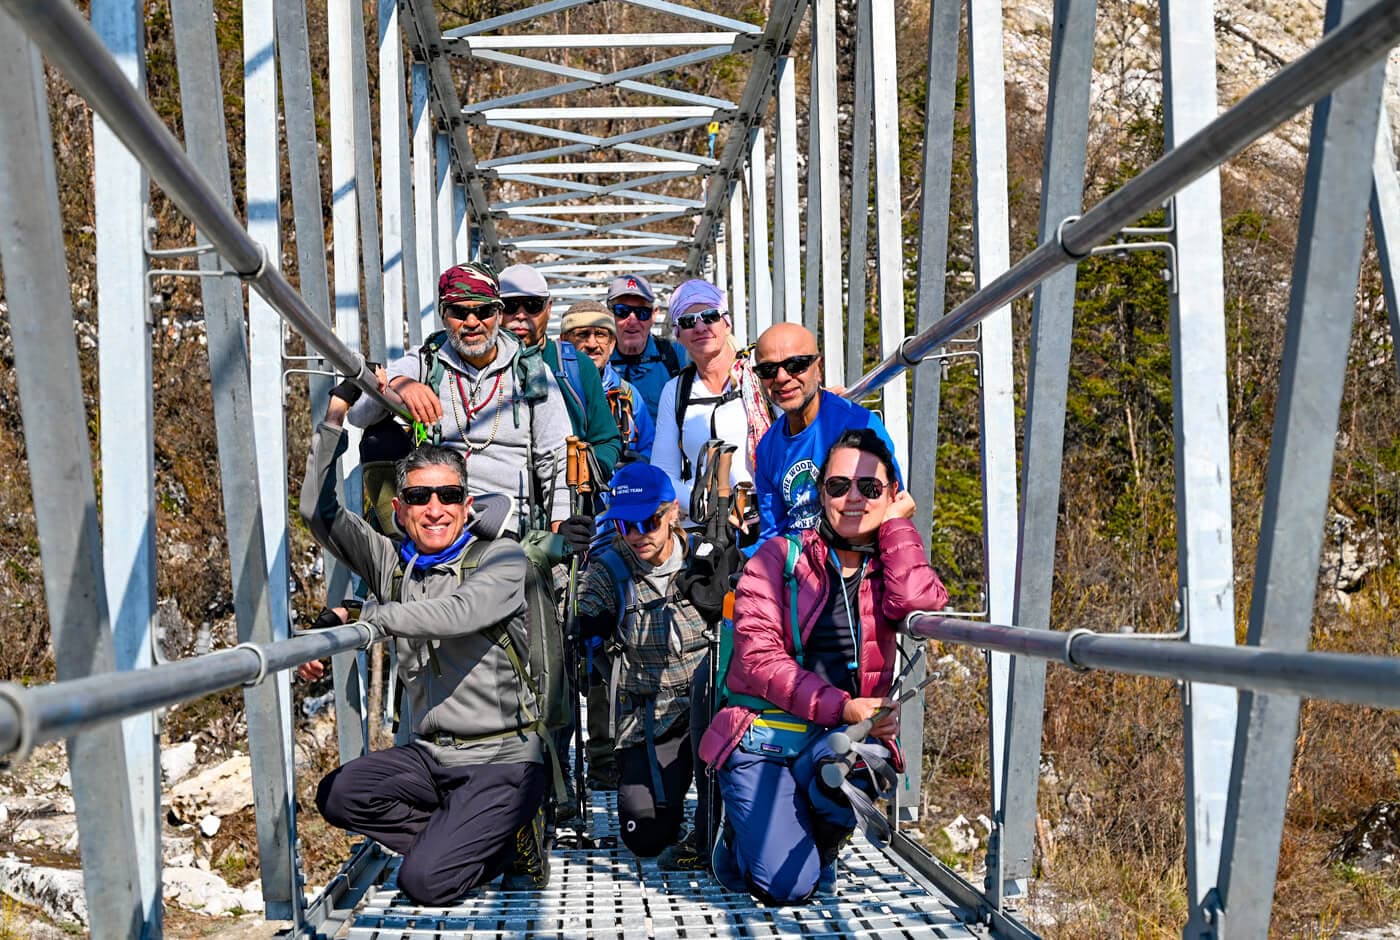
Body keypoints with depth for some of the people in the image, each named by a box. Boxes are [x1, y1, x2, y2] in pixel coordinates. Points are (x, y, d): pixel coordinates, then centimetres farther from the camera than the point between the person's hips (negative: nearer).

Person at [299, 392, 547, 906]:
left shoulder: (502, 558, -5)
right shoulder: (393, 562, 10)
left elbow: (461, 612, -25)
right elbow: (320, 512, 4)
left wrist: (367, 617, -16)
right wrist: (333, 421, -4)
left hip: (503, 759, -6)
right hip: (430, 754, 6)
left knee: (424, 881, -19)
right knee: (337, 795, -18)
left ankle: (504, 839, 13)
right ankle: (459, 837, 2)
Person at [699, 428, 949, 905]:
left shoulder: (892, 566, 12)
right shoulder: (780, 556, 4)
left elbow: (918, 604, -14)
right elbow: (757, 654, -8)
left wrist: (895, 523, -1)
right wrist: (840, 707, -19)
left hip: (843, 737, 2)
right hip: (762, 735, -2)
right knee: (786, 886, -19)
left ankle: (816, 845, -2)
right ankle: (742, 833, 17)